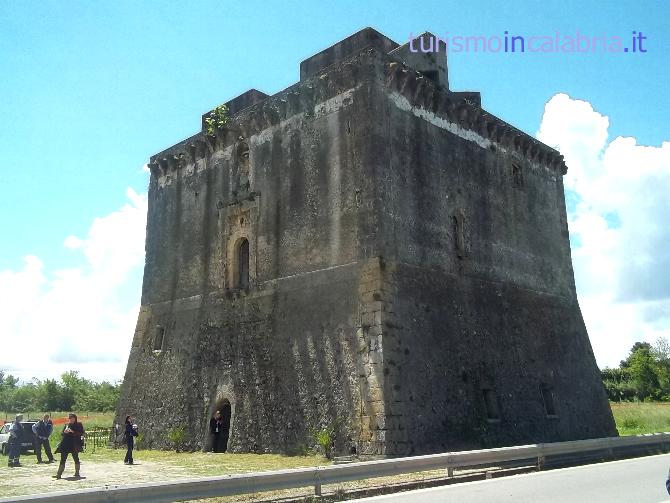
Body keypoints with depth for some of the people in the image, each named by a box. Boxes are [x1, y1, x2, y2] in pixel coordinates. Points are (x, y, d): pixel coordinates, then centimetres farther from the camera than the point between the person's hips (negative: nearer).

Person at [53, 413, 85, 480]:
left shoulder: (78, 425, 1)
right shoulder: (66, 425, 15)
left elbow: (81, 433, -8)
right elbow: (62, 434, 16)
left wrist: (73, 432, -19)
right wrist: (64, 432, -7)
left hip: (74, 445, -4)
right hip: (65, 444, 4)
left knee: (76, 458, 2)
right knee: (62, 459, 1)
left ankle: (77, 473, 11)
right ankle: (58, 474, 1)